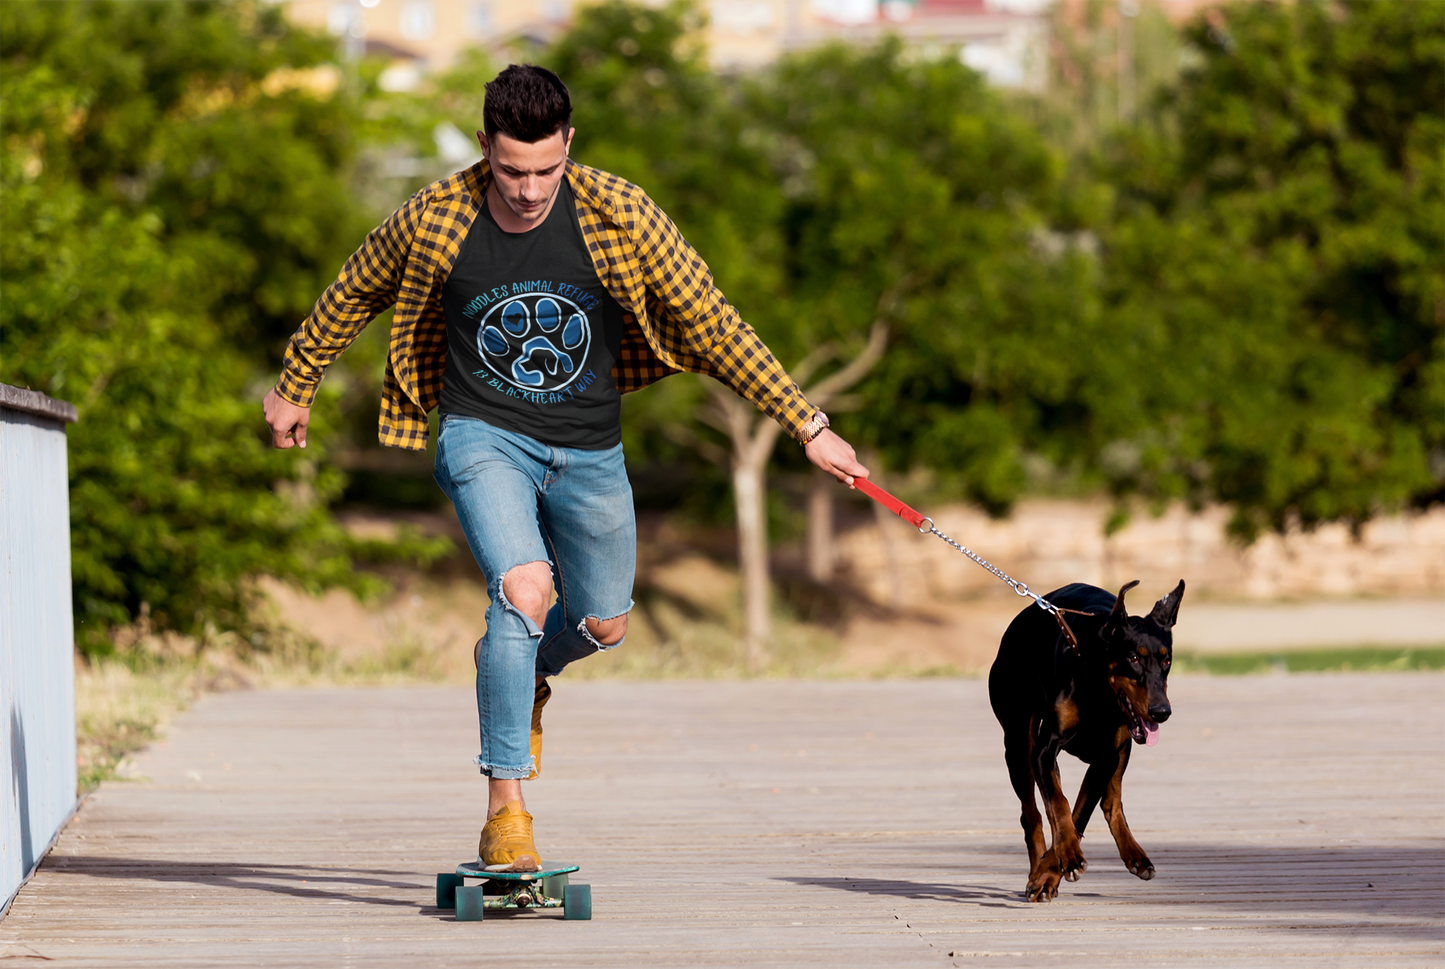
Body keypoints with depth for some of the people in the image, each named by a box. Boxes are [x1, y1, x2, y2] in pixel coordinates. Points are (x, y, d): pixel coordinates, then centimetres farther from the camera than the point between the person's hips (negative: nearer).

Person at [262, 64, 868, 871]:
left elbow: (711, 322, -10)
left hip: (588, 452, 3)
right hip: (484, 437, -3)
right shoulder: (434, 220, -15)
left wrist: (808, 427, -10)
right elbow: (355, 294, 5)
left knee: (603, 625, 13)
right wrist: (294, 388, 18)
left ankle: (525, 680, 50)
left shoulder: (620, 215, -17)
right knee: (525, 587, -26)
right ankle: (505, 810, -20)